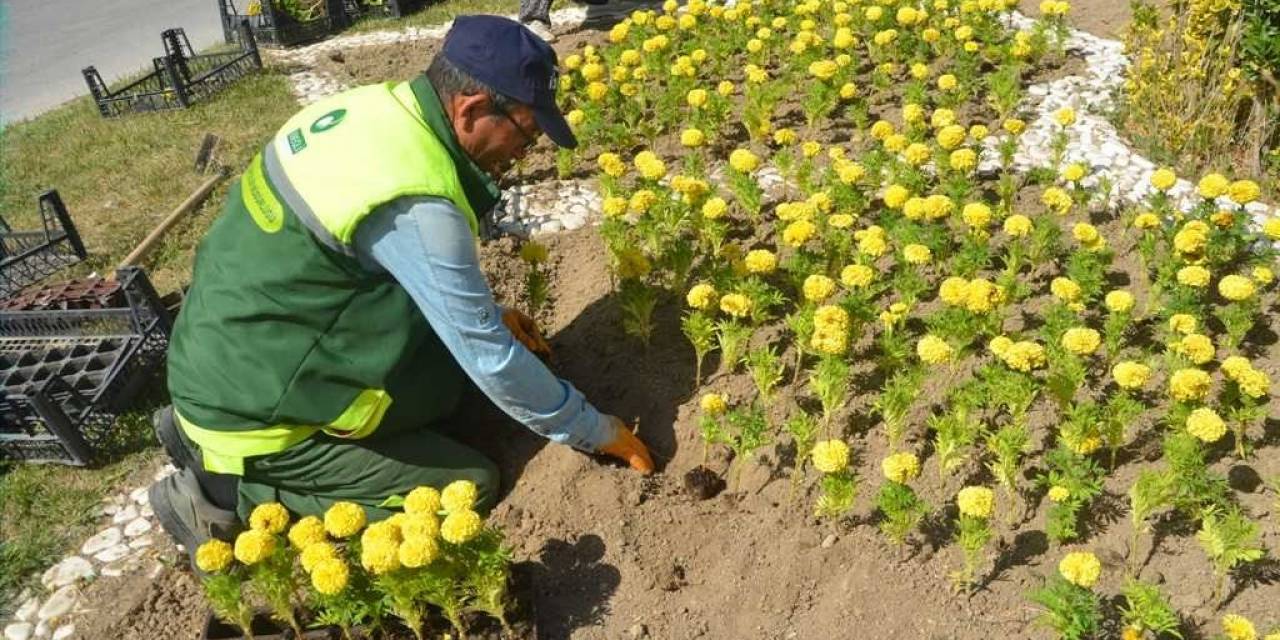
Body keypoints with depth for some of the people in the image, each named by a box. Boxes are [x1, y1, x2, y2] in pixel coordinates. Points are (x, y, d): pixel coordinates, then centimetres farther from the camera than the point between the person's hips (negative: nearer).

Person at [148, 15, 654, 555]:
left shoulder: (373, 106, -2)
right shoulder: (416, 204, -29)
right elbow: (489, 359, -21)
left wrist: (484, 317, 10)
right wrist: (596, 432, -8)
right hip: (251, 408, -9)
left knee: (447, 401, 14)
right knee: (472, 486, -5)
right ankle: (235, 488, 0)